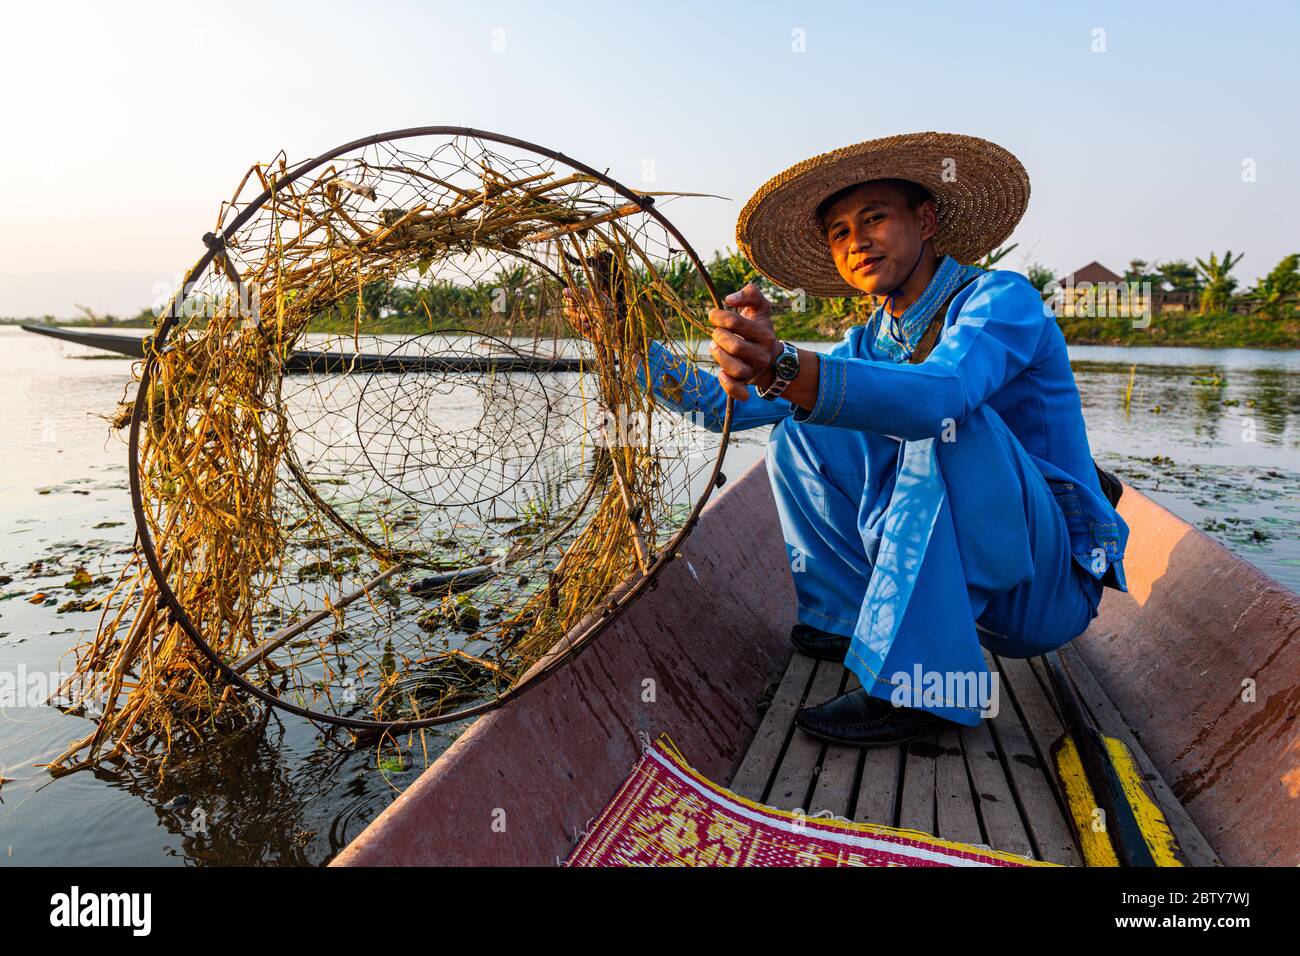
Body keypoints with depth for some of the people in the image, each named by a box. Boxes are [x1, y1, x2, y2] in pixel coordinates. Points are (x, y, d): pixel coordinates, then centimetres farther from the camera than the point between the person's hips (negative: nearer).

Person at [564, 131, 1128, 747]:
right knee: (796, 431, 0)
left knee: (948, 420, -32)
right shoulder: (871, 344, 5)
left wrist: (784, 368, -52)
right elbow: (727, 405, 3)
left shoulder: (1001, 299, -15)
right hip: (955, 576, 6)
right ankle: (856, 622, 3)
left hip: (1048, 589, -6)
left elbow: (944, 396, -39)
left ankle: (923, 685, -28)